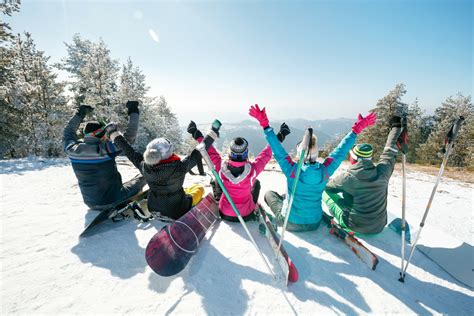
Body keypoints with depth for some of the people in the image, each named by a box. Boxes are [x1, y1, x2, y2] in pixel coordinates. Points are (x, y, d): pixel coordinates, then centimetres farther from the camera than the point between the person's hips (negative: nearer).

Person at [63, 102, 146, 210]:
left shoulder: (73, 151, -10)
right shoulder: (106, 149, -27)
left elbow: (68, 132, 11)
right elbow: (130, 136, -20)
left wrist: (80, 114, 19)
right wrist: (133, 112, -11)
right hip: (113, 202, -5)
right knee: (141, 179, 15)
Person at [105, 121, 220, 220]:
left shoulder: (145, 168, -22)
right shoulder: (180, 167, -33)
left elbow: (130, 152, -7)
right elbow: (198, 153, -23)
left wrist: (114, 133, 6)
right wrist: (213, 133, -12)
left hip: (153, 208, 4)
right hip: (177, 212, -4)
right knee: (199, 188, 18)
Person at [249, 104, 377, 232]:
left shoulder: (292, 170, -28)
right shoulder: (325, 171, -19)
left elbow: (277, 150, -24)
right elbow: (341, 151, -9)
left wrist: (264, 124, -22)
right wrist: (356, 129, 0)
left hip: (291, 224, -4)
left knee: (269, 193, 18)